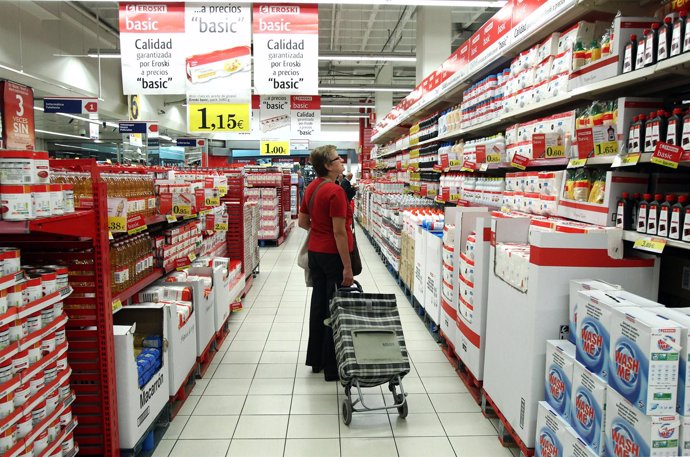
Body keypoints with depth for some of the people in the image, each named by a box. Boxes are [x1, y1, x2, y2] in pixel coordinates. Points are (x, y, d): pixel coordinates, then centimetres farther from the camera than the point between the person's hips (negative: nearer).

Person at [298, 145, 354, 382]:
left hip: (315, 252, 8)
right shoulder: (335, 191, -19)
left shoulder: (311, 188, 7)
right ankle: (333, 368, 12)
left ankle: (316, 359, 29)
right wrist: (347, 267, -18)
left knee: (318, 303, 16)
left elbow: (302, 222, 14)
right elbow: (339, 232, -21)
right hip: (333, 255, -8)